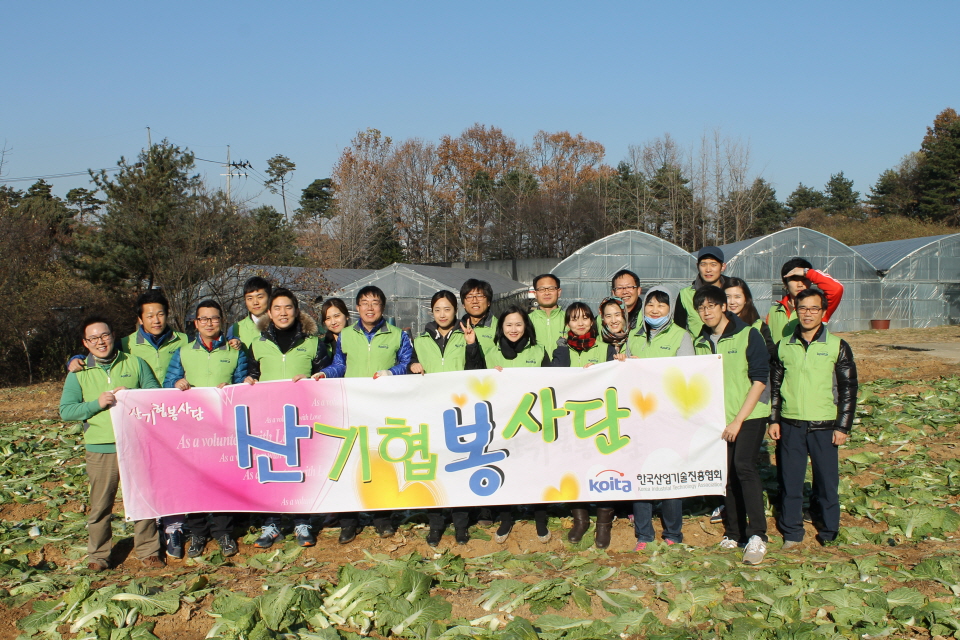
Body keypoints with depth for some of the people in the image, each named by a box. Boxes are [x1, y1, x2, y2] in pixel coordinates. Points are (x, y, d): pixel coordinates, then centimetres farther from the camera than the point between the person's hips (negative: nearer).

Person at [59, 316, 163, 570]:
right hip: (101, 450, 0)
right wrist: (96, 404, -13)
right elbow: (65, 410, 1)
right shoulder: (79, 373, 7)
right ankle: (98, 555, 21)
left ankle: (148, 551, 20)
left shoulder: (135, 364, 7)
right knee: (100, 504, 5)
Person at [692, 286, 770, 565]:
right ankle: (734, 532, 19)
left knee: (744, 466, -19)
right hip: (717, 419, 5)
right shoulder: (700, 343, 9)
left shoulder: (748, 336, -6)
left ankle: (757, 535, -17)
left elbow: (759, 380, -10)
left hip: (749, 416, -5)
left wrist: (738, 420, -15)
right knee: (727, 474, 7)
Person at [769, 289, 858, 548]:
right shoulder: (784, 346, 6)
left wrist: (843, 426, -3)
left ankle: (829, 533, 21)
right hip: (790, 426, 2)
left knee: (827, 481, 5)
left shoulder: (837, 347, 0)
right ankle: (791, 532, 19)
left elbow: (848, 389, 1)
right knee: (790, 481, 6)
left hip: (824, 426, -2)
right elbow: (775, 385, 12)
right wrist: (774, 420, 6)